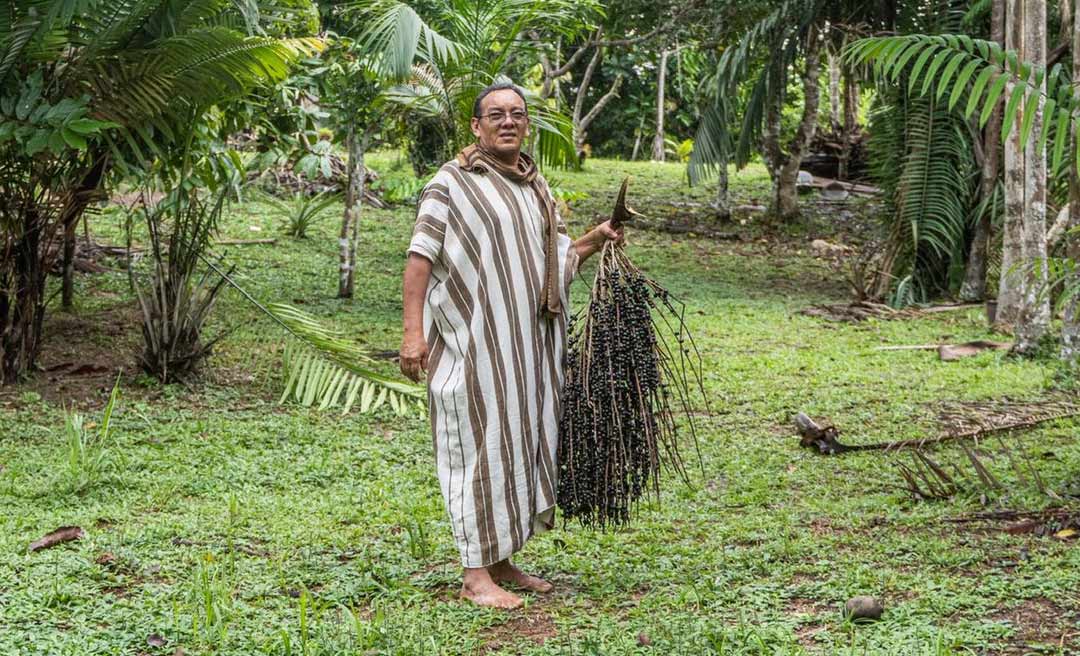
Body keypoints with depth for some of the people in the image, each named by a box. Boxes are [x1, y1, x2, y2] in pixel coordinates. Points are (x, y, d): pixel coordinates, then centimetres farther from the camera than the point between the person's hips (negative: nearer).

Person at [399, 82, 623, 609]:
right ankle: (475, 574, 1)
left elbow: (558, 261, 22)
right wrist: (413, 330, -20)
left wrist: (595, 240, 2)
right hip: (474, 341, -7)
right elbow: (420, 255, -12)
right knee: (480, 442, -5)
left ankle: (500, 560, 22)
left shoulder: (536, 188, 15)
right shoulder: (453, 182, -7)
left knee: (518, 441, 10)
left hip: (527, 343, 7)